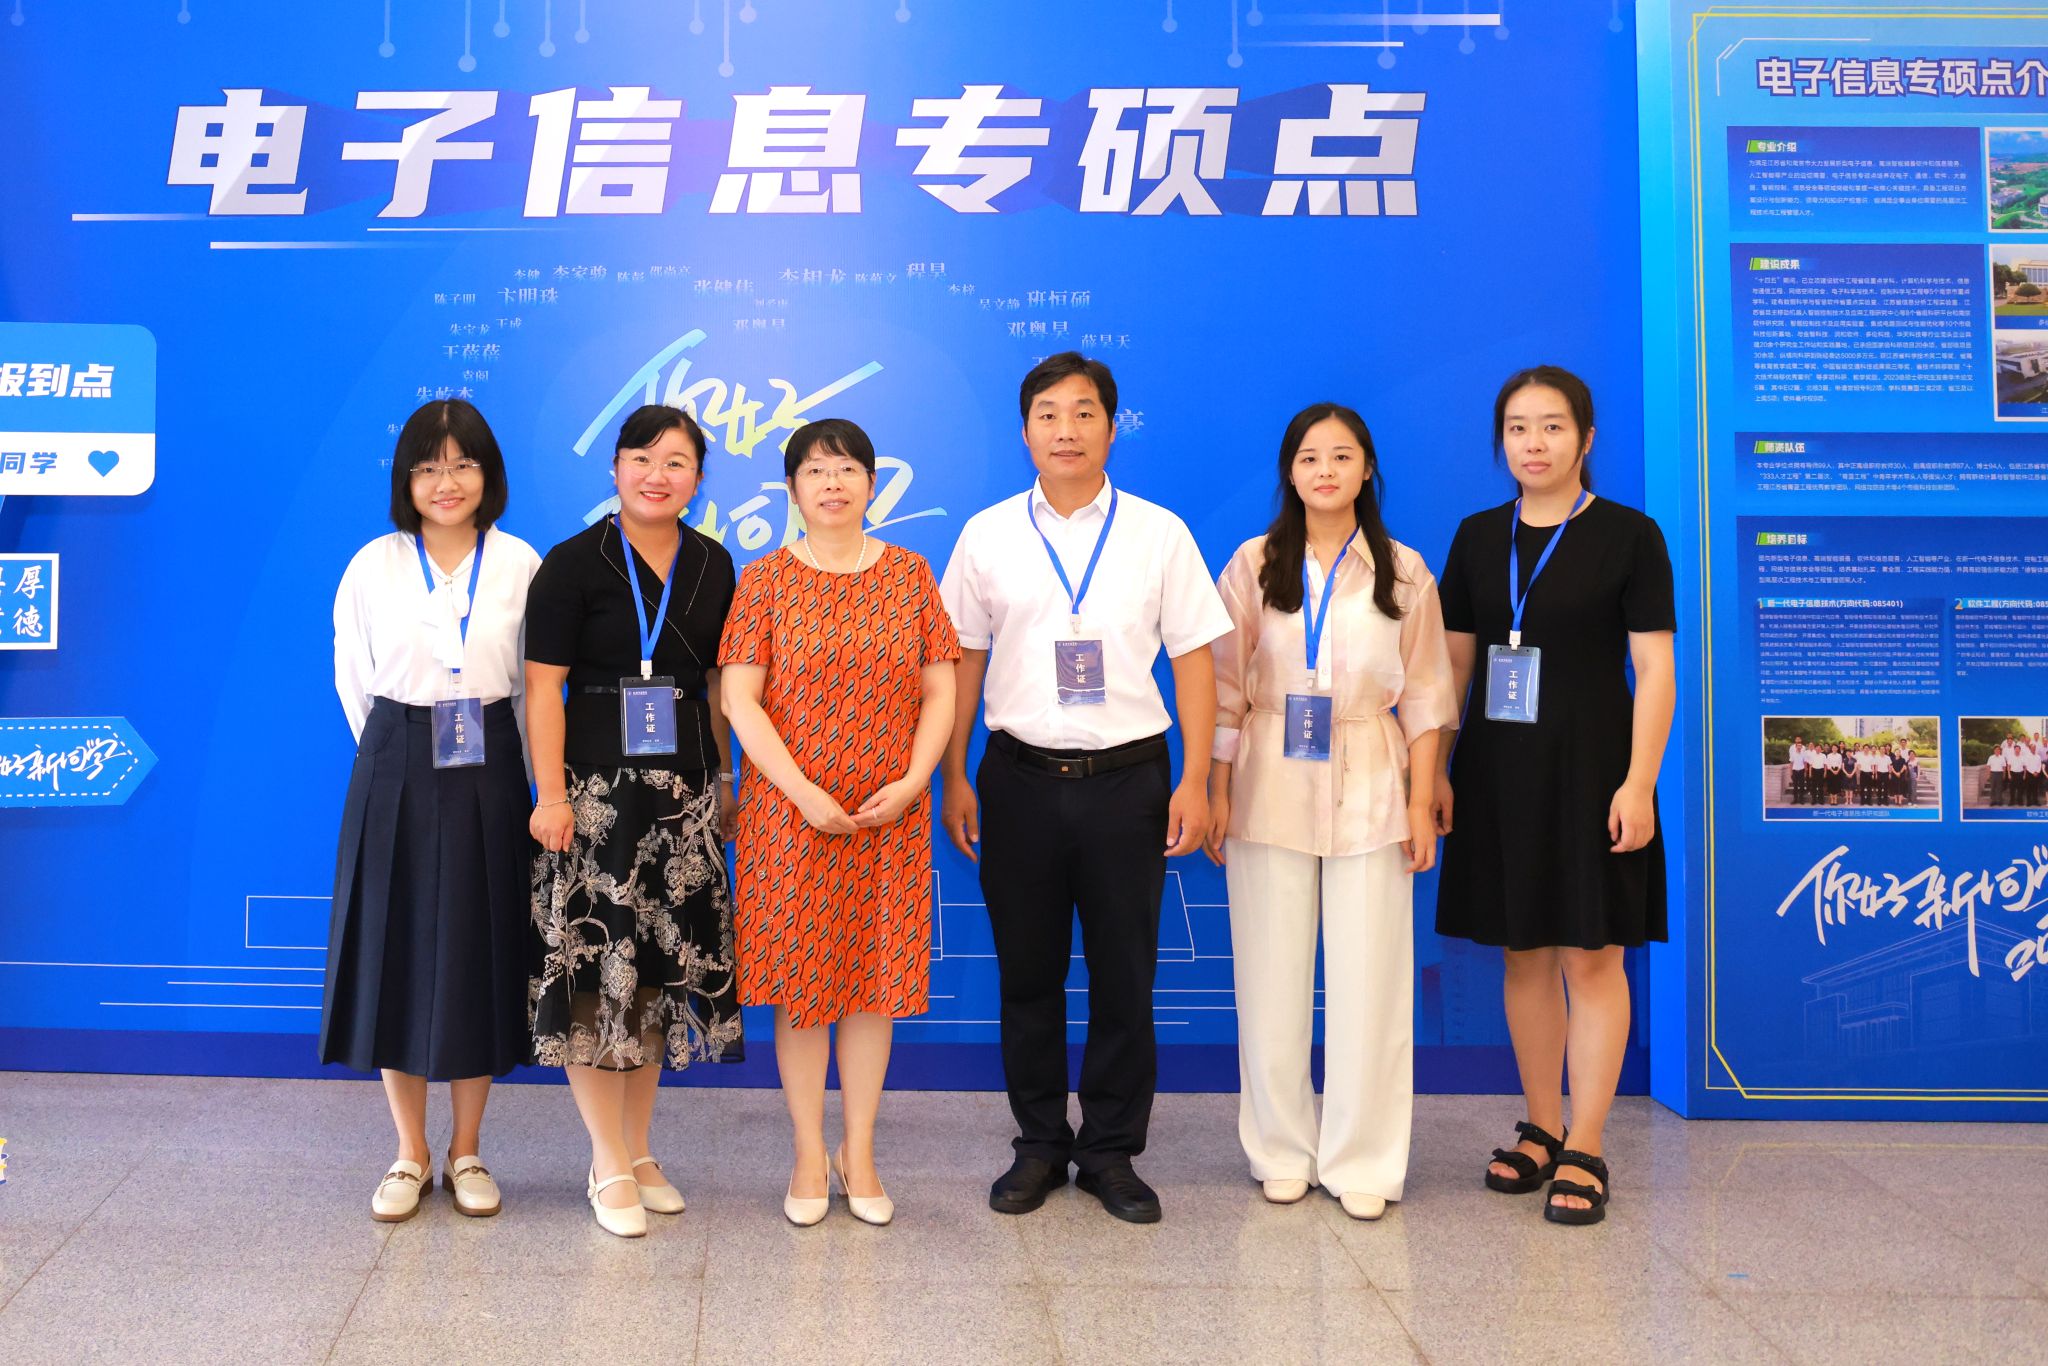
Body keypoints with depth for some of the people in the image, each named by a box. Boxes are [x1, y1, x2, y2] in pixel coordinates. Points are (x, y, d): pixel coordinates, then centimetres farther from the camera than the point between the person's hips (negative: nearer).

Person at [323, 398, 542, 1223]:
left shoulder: (520, 565, 0)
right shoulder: (373, 565, 0)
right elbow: (353, 681, 7)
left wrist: (540, 786, 2)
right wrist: (398, 760, 9)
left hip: (488, 780, 0)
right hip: (395, 779, 0)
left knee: (479, 960, 6)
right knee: (398, 957, 5)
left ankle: (467, 1153, 21)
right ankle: (410, 1155, 20)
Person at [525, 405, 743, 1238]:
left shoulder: (712, 566, 8)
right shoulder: (574, 564, -5)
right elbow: (543, 685, -9)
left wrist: (725, 780, 11)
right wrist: (551, 795, -15)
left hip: (683, 793, 5)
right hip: (596, 789, -4)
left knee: (664, 968, 11)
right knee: (596, 967, -3)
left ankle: (638, 1151, 25)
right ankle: (610, 1168, 9)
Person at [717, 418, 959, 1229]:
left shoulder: (909, 576, 6)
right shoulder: (766, 581, 0)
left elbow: (940, 690, 4)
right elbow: (739, 699, -6)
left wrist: (911, 781, -10)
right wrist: (805, 793, -14)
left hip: (890, 818, 2)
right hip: (790, 815, -1)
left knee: (874, 977, 7)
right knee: (802, 979, 5)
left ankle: (859, 1153, 21)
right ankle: (809, 1157, 19)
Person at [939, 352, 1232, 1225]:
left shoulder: (1159, 532, 2)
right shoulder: (987, 535, 5)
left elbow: (1194, 659, 2)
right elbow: (963, 661, 8)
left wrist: (1195, 782, -4)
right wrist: (955, 778, 3)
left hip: (1126, 777, -1)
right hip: (1020, 778, 1)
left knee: (1124, 974, 6)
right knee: (1027, 972, 9)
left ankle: (1112, 1152, 21)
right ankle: (1039, 1145, 24)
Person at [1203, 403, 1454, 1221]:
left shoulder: (1403, 572, 6)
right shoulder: (1253, 566, 4)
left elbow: (1425, 696, 6)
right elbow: (1224, 687, 4)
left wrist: (1423, 803, 0)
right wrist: (1216, 793, -1)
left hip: (1368, 792, 0)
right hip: (1271, 791, 0)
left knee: (1369, 981, 0)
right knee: (1273, 979, 4)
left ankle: (1361, 1162, 12)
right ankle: (1282, 1153, 17)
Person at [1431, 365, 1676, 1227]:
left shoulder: (1627, 536, -3)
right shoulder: (1478, 538, 8)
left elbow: (1655, 669, -6)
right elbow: (1454, 661, 11)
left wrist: (1638, 781, -14)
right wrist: (1435, 768, 6)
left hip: (1588, 769, -4)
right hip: (1498, 771, 4)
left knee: (1590, 955, 0)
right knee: (1522, 954, 11)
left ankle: (1584, 1151, 8)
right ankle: (1540, 1129, 24)